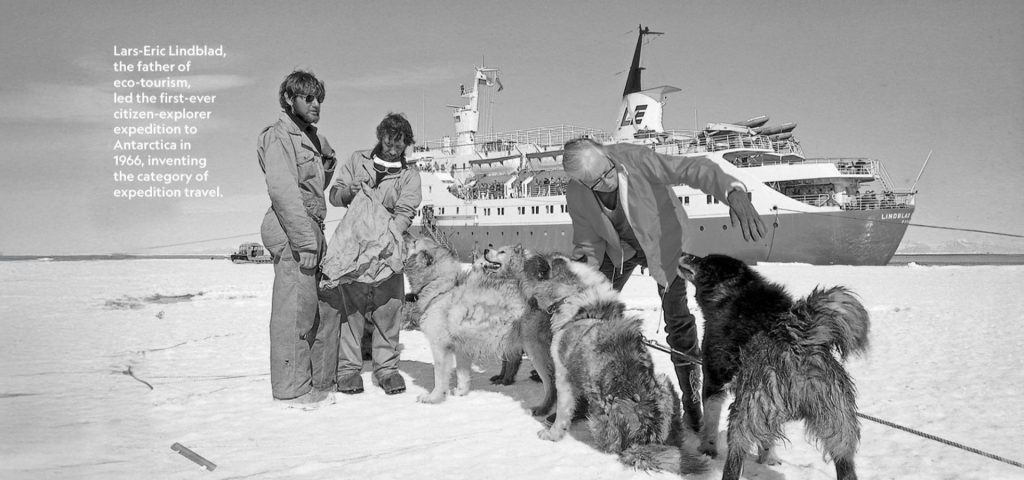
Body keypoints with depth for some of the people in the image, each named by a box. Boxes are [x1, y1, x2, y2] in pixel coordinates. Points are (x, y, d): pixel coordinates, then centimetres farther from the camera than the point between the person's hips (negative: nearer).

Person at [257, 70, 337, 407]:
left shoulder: (312, 138, 22)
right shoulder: (279, 136, -6)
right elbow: (282, 190, -16)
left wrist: (318, 235, 15)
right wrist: (304, 240, -21)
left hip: (312, 230, 9)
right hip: (291, 232, -9)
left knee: (322, 306, 10)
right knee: (296, 307, -7)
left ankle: (318, 379, 19)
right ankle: (292, 387, -2)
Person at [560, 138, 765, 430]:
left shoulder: (634, 159, -37)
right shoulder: (575, 194, -24)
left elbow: (694, 168, -46)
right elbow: (588, 245, -12)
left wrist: (733, 192, -64)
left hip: (663, 239, -3)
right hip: (619, 246, 3)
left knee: (678, 321, -9)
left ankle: (692, 398, 5)